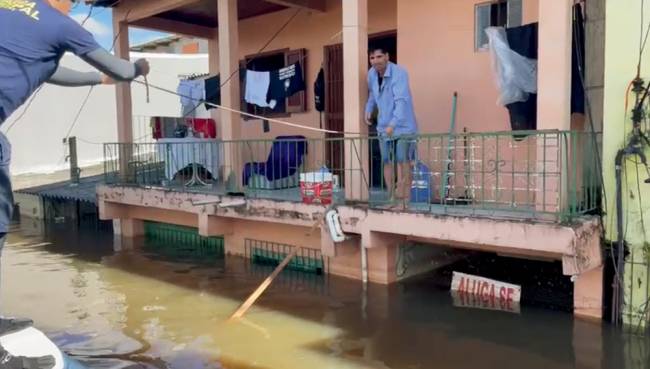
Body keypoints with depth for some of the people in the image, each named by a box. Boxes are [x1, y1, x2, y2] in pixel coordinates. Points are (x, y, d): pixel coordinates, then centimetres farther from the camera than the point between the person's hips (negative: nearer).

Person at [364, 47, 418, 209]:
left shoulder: (399, 73, -20)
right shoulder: (371, 74, 1)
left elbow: (401, 100, -31)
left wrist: (393, 124, -42)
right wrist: (368, 110, 8)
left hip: (403, 125, -6)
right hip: (383, 126, 6)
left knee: (402, 161, -8)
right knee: (387, 162, 9)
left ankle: (404, 200, -3)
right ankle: (392, 198, 20)